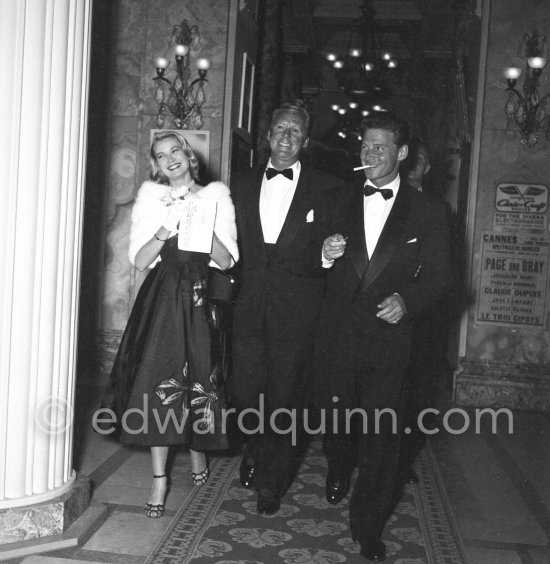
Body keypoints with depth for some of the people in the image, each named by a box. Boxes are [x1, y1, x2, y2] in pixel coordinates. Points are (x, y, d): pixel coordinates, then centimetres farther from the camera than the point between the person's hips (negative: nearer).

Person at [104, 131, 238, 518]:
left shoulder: (215, 197, 7)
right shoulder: (151, 199, 7)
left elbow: (227, 261, 1)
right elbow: (140, 260, -1)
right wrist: (168, 227, -13)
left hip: (200, 299, 0)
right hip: (162, 299, 0)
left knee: (201, 382, 3)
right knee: (158, 383, -5)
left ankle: (198, 452, 32)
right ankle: (159, 478, 4)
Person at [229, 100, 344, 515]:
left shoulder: (326, 188, 2)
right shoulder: (242, 184, 12)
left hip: (296, 311, -2)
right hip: (249, 306, 3)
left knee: (285, 397, 4)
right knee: (244, 392, 6)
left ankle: (272, 483, 25)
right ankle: (256, 452, 39)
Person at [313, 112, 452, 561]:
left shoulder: (427, 212, 1)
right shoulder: (341, 203, 7)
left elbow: (438, 276, 1)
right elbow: (321, 271, 11)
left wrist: (406, 300, -17)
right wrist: (325, 255, -12)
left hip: (387, 338, -2)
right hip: (337, 335, 3)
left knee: (381, 435, -1)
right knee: (335, 419, 16)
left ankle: (368, 528, 16)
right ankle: (338, 473, 49)